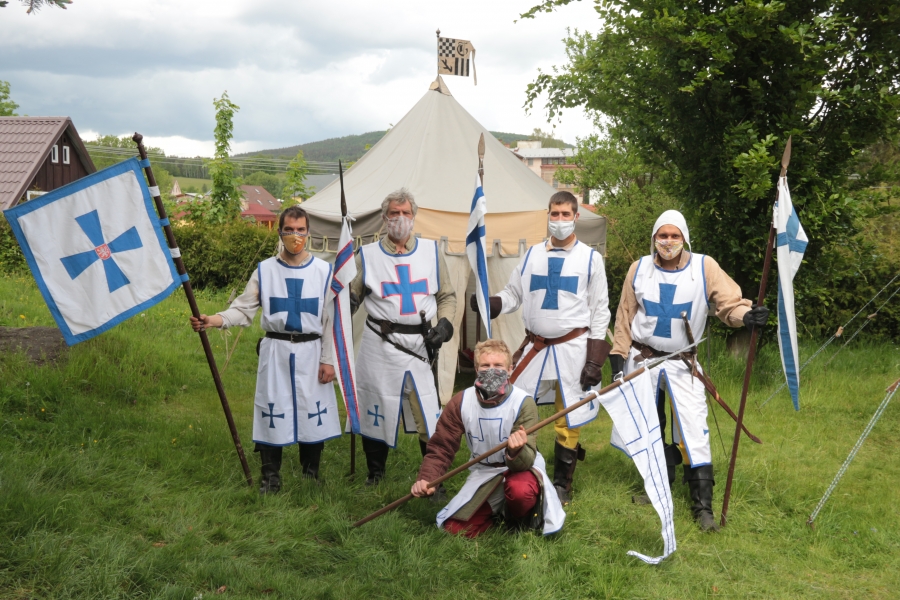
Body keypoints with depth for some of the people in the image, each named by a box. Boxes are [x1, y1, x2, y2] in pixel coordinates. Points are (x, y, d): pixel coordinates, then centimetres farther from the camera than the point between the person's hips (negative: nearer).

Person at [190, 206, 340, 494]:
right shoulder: (265, 270, 2)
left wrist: (328, 360, -3)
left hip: (310, 351, 0)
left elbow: (330, 319, 1)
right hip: (275, 351, 0)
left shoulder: (323, 271, 1)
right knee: (272, 412, 3)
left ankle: (311, 475, 21)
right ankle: (270, 477, 16)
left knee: (313, 413, 4)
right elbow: (244, 309, -3)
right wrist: (214, 320, -21)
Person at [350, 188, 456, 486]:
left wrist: (445, 323, -1)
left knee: (429, 416, -2)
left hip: (421, 346, 0)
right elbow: (351, 297, 14)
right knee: (375, 412, 7)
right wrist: (345, 298, -9)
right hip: (379, 347, 0)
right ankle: (375, 473, 28)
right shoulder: (368, 255, 6)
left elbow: (447, 295, 16)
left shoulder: (431, 252, 9)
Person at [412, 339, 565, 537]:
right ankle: (499, 508, 21)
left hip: (520, 468, -3)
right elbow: (441, 447, -6)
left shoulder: (523, 403, -22)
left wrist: (517, 452, -53)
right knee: (456, 529, -9)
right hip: (483, 472, 4)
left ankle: (521, 520, -1)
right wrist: (426, 478, -24)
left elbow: (525, 462, -29)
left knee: (520, 490, -39)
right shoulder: (460, 402, -13)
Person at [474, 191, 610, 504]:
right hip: (534, 347, 3)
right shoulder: (532, 255, 9)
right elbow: (512, 294, 11)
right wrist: (487, 304, -12)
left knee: (569, 421, 4)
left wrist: (594, 359, -6)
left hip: (572, 349, -3)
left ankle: (562, 484, 20)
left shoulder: (590, 258, 1)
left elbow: (600, 310, 0)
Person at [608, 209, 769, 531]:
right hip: (641, 360, 2)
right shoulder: (639, 269, -2)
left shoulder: (704, 267, -9)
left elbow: (729, 302, -14)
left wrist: (746, 315, -36)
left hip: (682, 365, -2)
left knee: (693, 431, -8)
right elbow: (625, 316, 4)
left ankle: (702, 505, -2)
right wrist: (618, 355, 1)